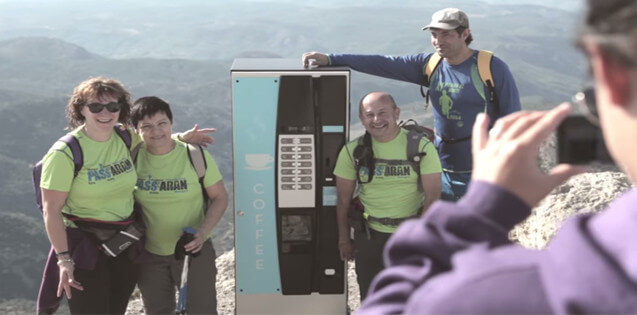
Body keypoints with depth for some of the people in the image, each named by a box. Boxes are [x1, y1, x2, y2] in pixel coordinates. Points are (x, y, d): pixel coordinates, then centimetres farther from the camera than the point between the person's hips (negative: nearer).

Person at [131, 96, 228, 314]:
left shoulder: (196, 155, -13)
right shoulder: (133, 157, -8)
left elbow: (220, 198, -6)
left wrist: (203, 232, -21)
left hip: (193, 250, -2)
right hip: (149, 255, 3)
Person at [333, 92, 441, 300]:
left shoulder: (422, 147, -9)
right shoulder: (353, 151, -2)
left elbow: (432, 197, -10)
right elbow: (344, 200, 4)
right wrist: (344, 240, 6)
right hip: (369, 236, 2)